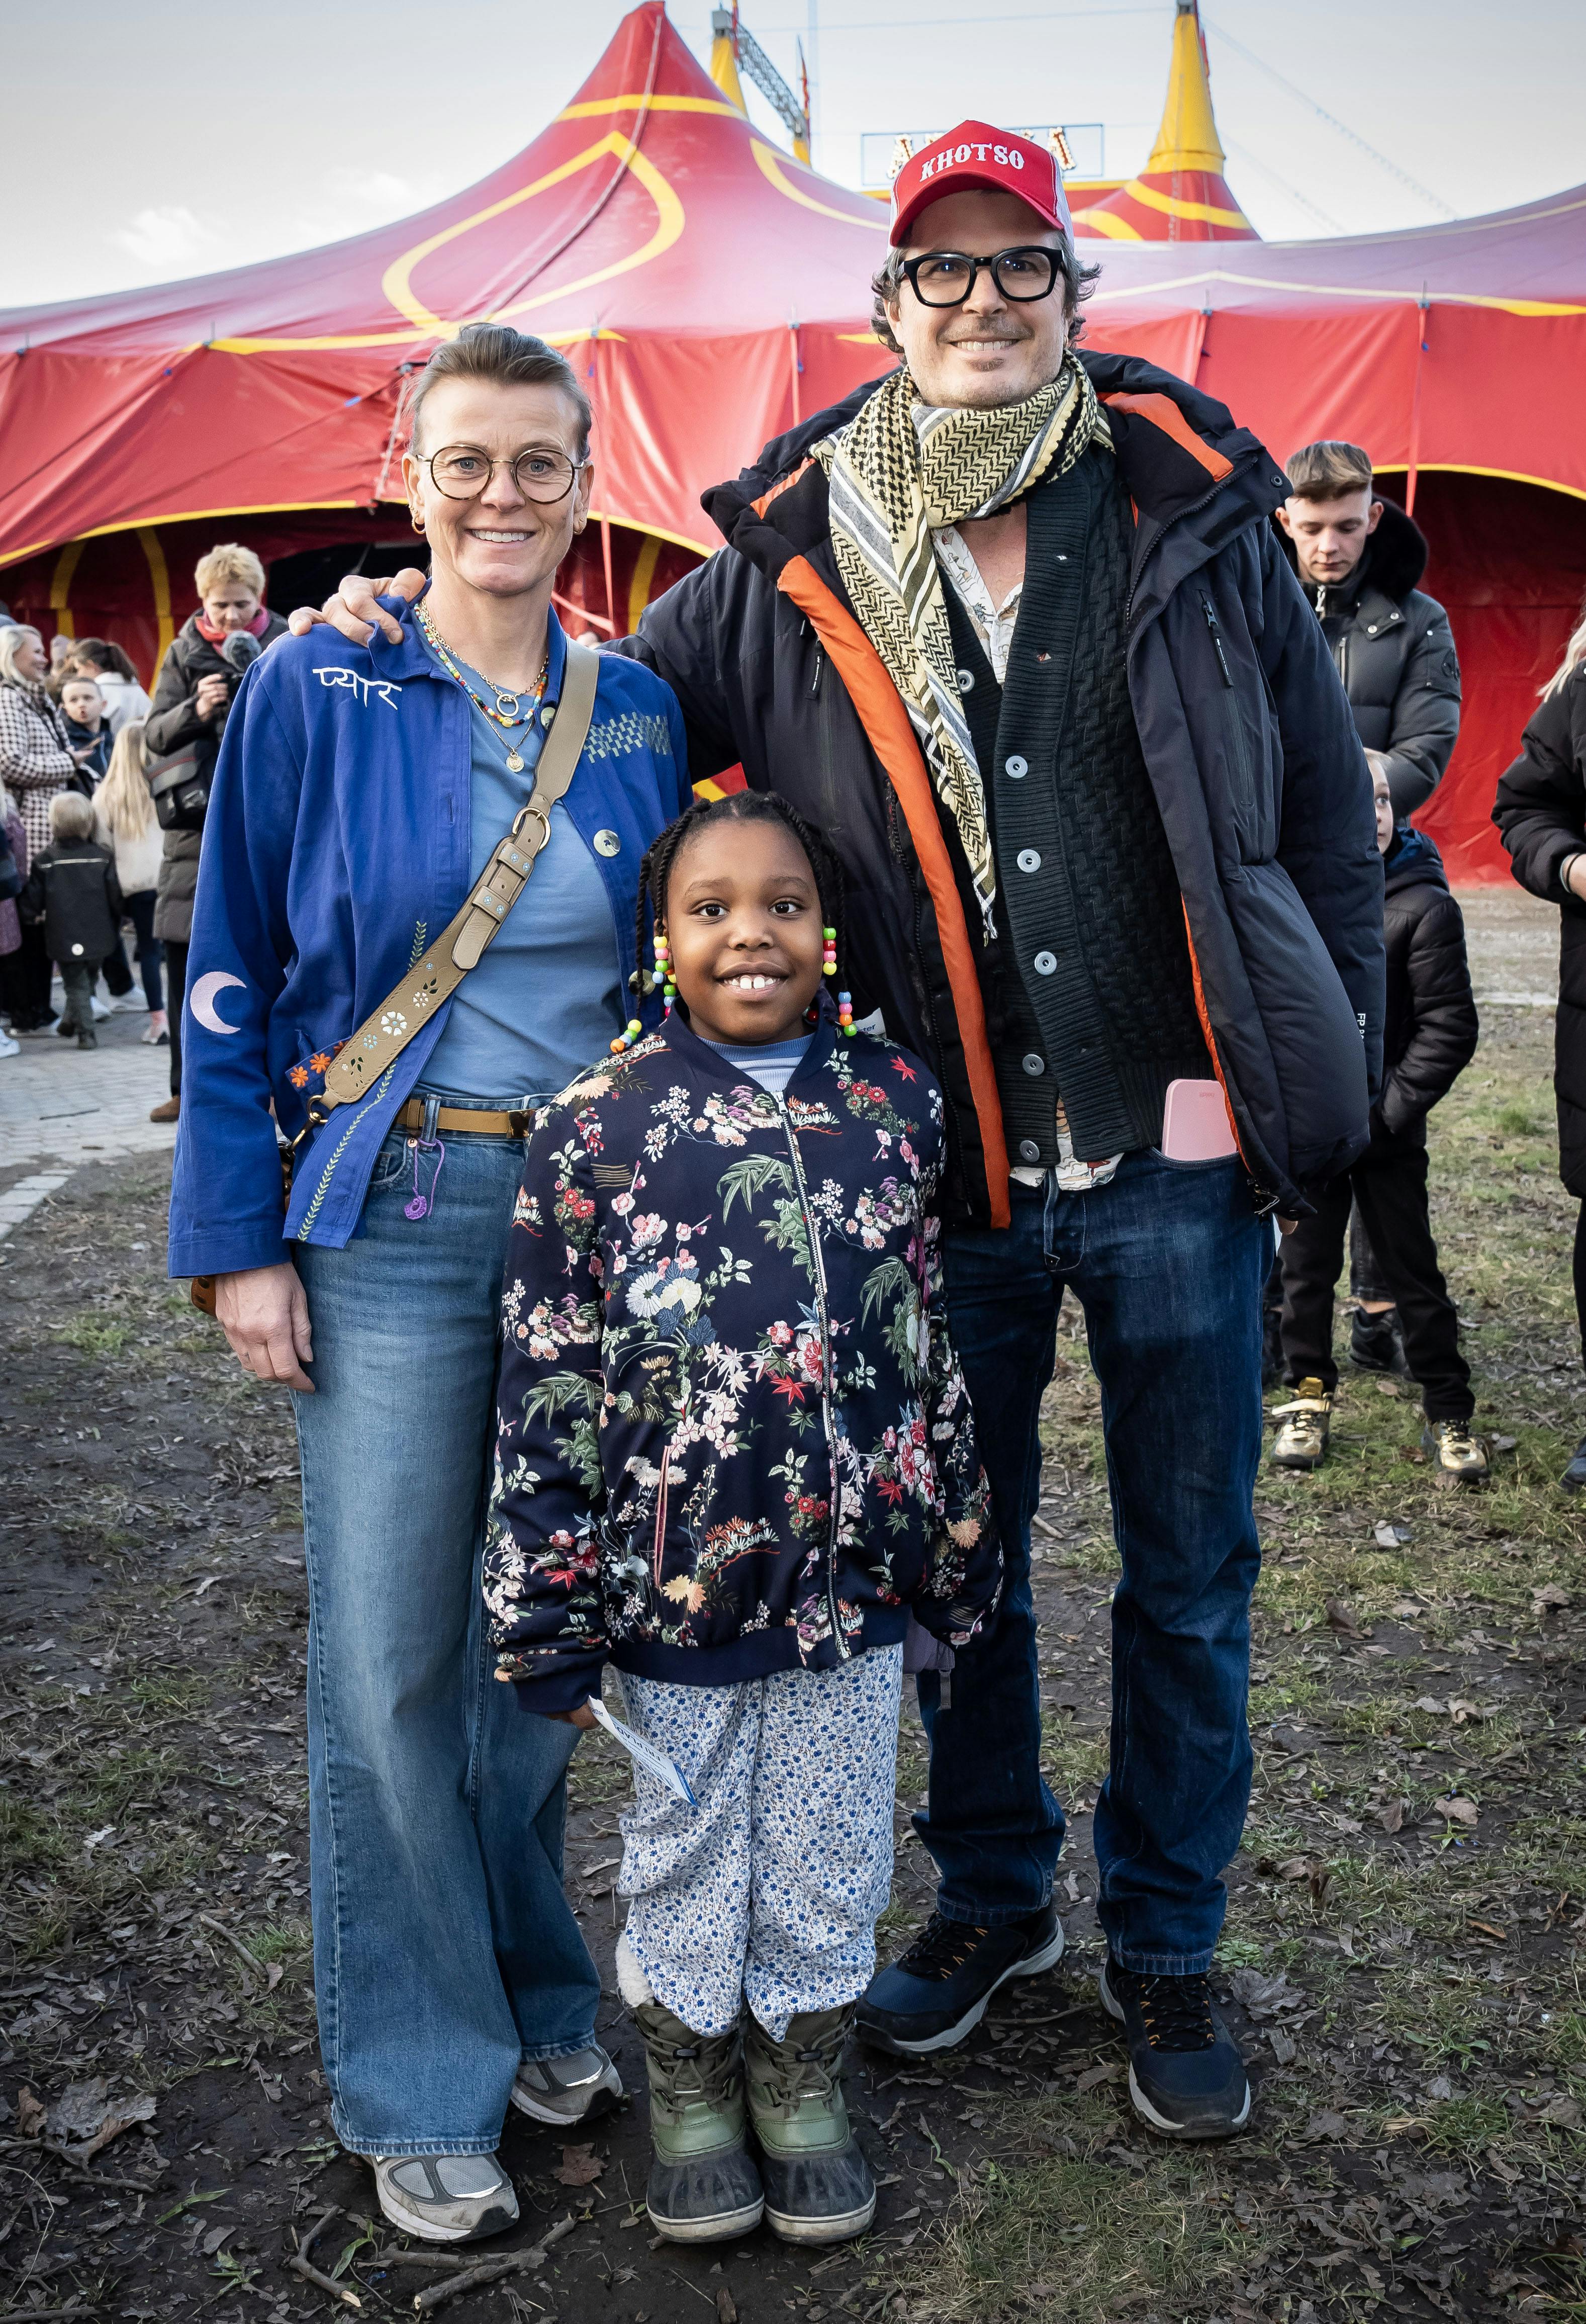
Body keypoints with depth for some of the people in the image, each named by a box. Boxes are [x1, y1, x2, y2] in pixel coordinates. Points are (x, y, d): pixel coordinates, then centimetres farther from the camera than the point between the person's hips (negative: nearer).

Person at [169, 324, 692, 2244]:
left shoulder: (636, 712, 6)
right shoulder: (316, 691, -3)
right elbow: (232, 978, -1)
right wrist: (238, 1240, -6)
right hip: (389, 1220, -3)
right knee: (390, 1662, 2)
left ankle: (536, 2002, 33)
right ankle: (421, 2085, 20)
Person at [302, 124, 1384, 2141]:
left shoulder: (1197, 516, 0)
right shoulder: (795, 558, 1)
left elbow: (1326, 816, 4)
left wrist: (1313, 1084, 2)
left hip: (1178, 1165, 0)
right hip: (949, 1169, 1)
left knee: (1188, 1580, 13)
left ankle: (1164, 1948, 35)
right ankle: (991, 1895, 42)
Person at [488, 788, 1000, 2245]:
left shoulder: (895, 1102, 0)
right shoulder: (596, 1127, -8)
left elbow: (934, 1344, 8)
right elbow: (545, 1394, -6)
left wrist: (960, 1553, 12)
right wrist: (547, 1618, -5)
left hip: (856, 1583, 2)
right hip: (675, 1592, -2)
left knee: (830, 1861, 17)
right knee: (686, 1859, 17)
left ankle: (805, 2084, 42)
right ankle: (690, 2089, 42)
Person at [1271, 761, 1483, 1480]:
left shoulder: (1425, 906, -9)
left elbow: (1449, 1028, -9)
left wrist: (1388, 1108, -14)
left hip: (1385, 1131, -3)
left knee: (1412, 1269, 5)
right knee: (1306, 1264, 13)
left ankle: (1449, 1411, 17)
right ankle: (1310, 1393, 29)